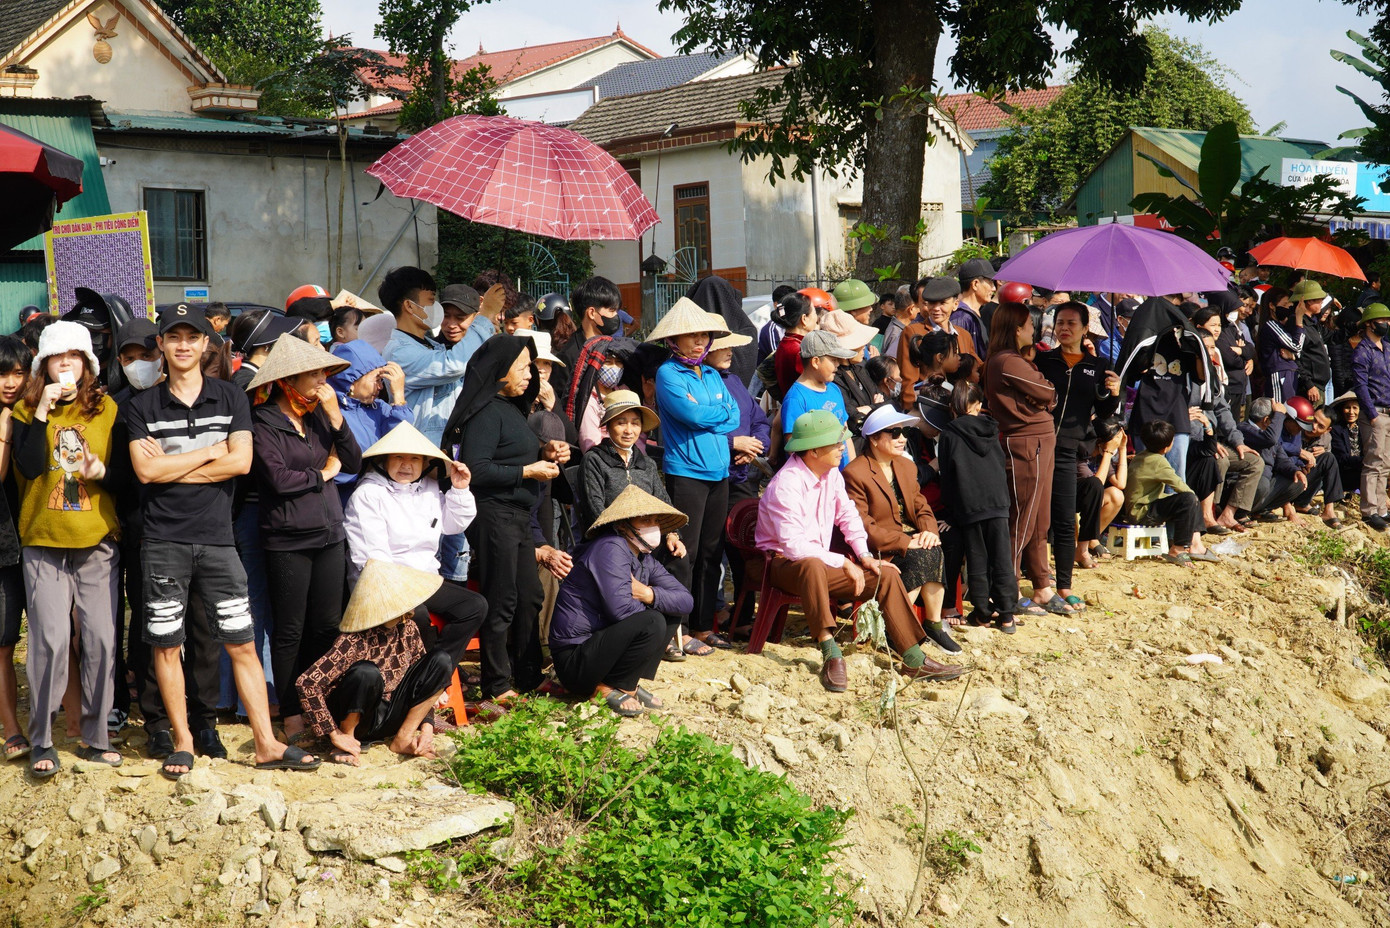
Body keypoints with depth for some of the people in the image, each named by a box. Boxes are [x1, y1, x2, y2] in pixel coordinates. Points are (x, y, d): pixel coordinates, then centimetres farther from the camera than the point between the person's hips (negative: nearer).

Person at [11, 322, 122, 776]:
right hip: (43, 541, -1)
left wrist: (103, 471, -12)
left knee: (101, 639, 0)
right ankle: (42, 742, 4)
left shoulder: (107, 410, 6)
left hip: (98, 541, 1)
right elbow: (29, 467, -10)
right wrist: (42, 411, -15)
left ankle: (95, 736, 13)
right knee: (50, 640, -7)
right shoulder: (26, 410, 5)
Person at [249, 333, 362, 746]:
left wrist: (336, 417, -7)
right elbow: (278, 479, -18)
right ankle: (292, 716, 10)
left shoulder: (320, 414, 10)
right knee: (290, 633, 2)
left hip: (329, 534, 6)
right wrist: (322, 474, -3)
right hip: (287, 540, -6)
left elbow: (353, 463, 5)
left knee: (327, 626, 8)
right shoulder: (263, 422, -8)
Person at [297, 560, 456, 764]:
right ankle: (347, 740, -12)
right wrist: (334, 735, -26)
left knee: (442, 659, -9)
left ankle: (403, 739, -3)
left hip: (389, 719, 6)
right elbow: (306, 683, -29)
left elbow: (423, 678, 8)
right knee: (367, 673, -37)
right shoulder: (354, 641, -23)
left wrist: (427, 726, -5)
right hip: (354, 719, -6)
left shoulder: (408, 630, -4)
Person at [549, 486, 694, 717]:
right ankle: (608, 688, -10)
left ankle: (630, 684, 4)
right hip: (573, 661, -9)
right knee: (652, 622, -25)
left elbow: (686, 601, 2)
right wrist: (648, 604, -7)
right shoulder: (610, 549, -17)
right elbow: (620, 608, -28)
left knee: (670, 615, 7)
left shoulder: (645, 560, 11)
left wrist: (649, 594, -16)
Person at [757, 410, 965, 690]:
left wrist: (863, 555, 0)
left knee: (887, 575, -4)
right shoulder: (785, 485, -24)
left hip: (821, 562, 8)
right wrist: (844, 563, -22)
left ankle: (913, 660, -3)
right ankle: (831, 656, -40)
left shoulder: (831, 473, 2)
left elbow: (848, 515, 15)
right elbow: (795, 546, -28)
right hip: (783, 563, -8)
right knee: (813, 566, -42)